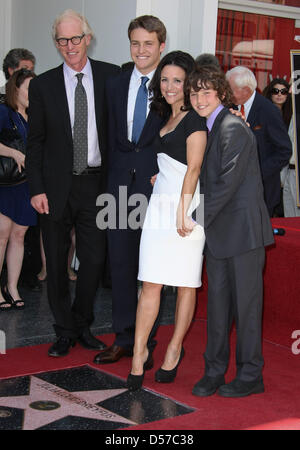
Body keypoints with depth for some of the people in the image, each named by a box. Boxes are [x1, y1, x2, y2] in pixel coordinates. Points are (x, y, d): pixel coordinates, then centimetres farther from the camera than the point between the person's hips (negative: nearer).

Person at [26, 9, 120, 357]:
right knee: (57, 263, 8)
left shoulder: (110, 76, 2)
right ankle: (64, 332, 24)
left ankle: (83, 326, 27)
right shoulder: (43, 85, 2)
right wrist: (36, 189, -5)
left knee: (94, 259, 5)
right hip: (56, 187, 0)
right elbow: (35, 142, 3)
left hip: (96, 184, 0)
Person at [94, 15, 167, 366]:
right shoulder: (115, 86, 13)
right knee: (120, 260, 6)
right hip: (122, 183, 4)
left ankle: (146, 339, 15)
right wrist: (114, 177, 8)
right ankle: (123, 337, 17)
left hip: (157, 183, -4)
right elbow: (112, 136, 13)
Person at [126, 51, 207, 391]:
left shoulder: (194, 120, -6)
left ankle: (175, 349, 17)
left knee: (186, 284, 5)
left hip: (185, 207, -7)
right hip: (159, 206, 7)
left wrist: (183, 212, -17)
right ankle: (139, 353, 4)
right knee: (151, 284, 2)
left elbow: (193, 169, -13)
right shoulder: (166, 119, 19)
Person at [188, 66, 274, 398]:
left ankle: (250, 375, 14)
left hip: (243, 228, -8)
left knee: (245, 302, 2)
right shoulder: (204, 130, 15)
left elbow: (228, 182, -19)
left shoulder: (234, 128, -13)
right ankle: (214, 371, 22)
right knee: (217, 302, 12)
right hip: (217, 232, 8)